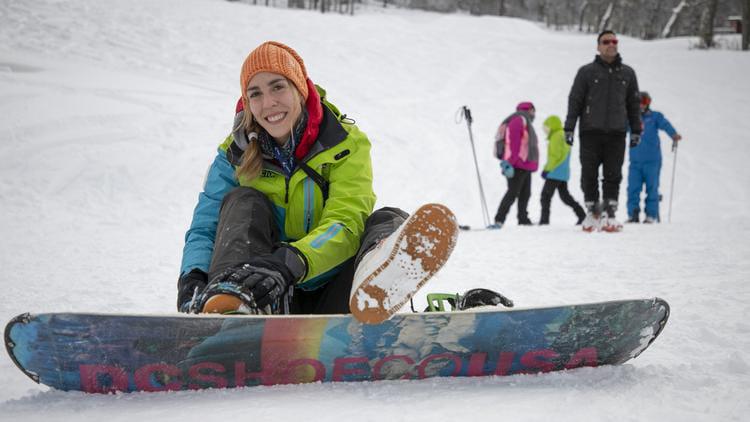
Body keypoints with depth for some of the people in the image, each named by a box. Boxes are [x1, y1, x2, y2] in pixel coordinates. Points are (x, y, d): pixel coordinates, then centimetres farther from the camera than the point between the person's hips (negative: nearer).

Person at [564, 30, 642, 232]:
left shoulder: (627, 73, 13)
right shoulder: (587, 72, 5)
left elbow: (634, 104, 18)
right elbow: (574, 100, 4)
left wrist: (636, 130, 13)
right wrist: (569, 128, -2)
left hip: (617, 133, 2)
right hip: (591, 132, -2)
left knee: (613, 175, -1)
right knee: (589, 174, -1)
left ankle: (609, 214, 3)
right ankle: (592, 212, 10)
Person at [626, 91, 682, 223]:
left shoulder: (655, 117, 3)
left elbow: (665, 124, -12)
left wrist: (674, 134, -31)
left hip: (652, 160, -2)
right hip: (635, 160, 2)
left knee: (652, 188, -1)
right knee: (633, 188, -3)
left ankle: (652, 215, 4)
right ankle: (633, 215, 2)